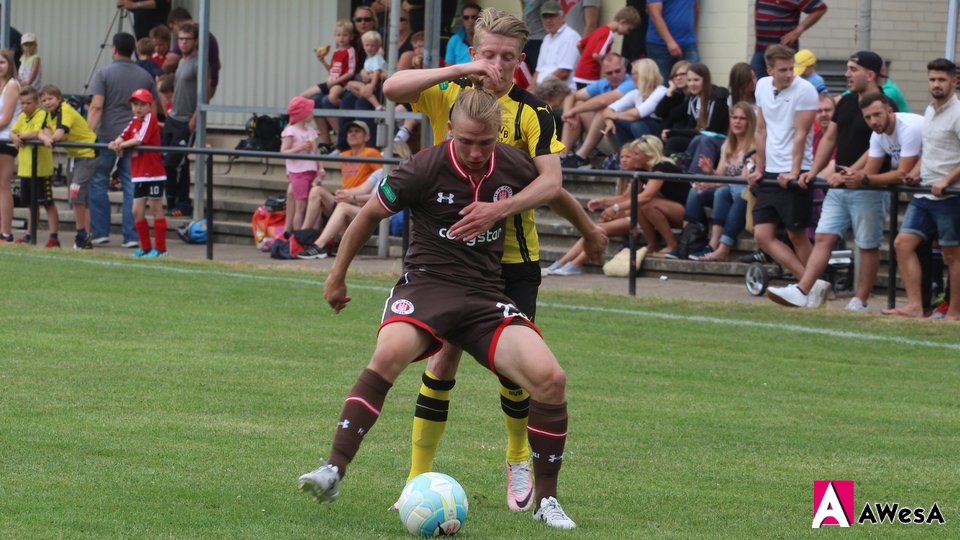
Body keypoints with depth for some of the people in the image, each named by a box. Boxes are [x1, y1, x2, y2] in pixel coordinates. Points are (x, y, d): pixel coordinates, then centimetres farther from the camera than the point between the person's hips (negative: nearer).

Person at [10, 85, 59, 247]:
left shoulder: (41, 115, -11)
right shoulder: (22, 117, 13)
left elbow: (37, 134, -24)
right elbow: (12, 132, 11)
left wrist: (21, 135, -10)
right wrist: (15, 137, -11)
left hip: (41, 168, -8)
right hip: (25, 167, 8)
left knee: (48, 203, -5)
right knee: (31, 203, 16)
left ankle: (54, 236, -5)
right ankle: (29, 235, 24)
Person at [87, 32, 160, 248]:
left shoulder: (104, 74, -2)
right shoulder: (145, 77, 10)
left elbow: (96, 106, -11)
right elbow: (153, 109, 12)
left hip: (107, 136, -3)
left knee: (98, 183, 7)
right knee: (132, 187, 3)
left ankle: (100, 232, 5)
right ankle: (131, 236, 0)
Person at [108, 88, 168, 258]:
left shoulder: (150, 118, -9)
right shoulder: (134, 121, 14)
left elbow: (140, 139, -20)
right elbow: (124, 136, 7)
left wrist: (122, 144, -11)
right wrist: (117, 143, -15)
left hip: (153, 174, -8)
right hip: (139, 175, 8)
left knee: (156, 209, -1)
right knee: (137, 212, 8)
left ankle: (160, 249, 5)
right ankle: (146, 248, 17)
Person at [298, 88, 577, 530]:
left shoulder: (514, 167, -1)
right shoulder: (426, 169, -9)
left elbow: (553, 189, 24)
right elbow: (370, 214, 7)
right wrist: (337, 276, 15)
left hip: (486, 294, 3)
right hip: (427, 282, -3)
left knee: (549, 377, -19)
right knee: (391, 352, -36)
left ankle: (546, 499, -2)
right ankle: (334, 469, -34)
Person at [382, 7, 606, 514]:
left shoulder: (532, 112, -7)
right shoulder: (447, 95, -1)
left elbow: (550, 181, -17)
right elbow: (392, 87, -18)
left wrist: (500, 208, -32)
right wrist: (459, 72, -29)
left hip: (513, 257, -1)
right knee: (443, 357, -4)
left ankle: (518, 460, 25)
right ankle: (418, 478, 1)